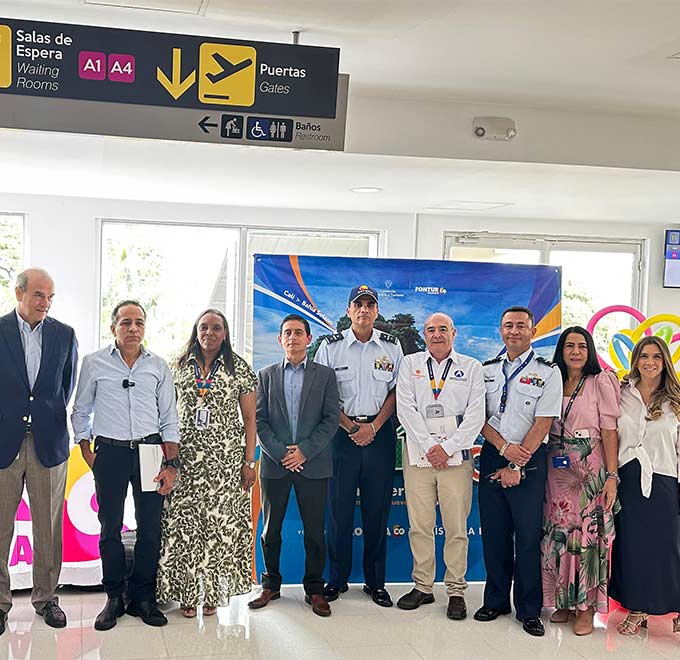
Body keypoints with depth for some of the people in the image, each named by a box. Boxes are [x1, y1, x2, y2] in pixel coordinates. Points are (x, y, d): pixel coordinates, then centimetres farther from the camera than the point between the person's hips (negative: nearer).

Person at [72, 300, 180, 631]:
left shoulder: (158, 366, 6)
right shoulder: (94, 363, 3)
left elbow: (169, 418, 7)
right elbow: (81, 412, 10)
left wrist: (171, 464, 1)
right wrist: (87, 453, 1)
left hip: (150, 450, 1)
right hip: (109, 452, -1)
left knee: (150, 528, 3)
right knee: (110, 529, 5)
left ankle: (142, 597, 16)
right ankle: (114, 598, 17)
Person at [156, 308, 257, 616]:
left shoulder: (239, 368, 3)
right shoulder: (180, 366, 9)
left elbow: (249, 418, 3)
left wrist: (249, 461, -3)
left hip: (225, 459, -1)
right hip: (185, 458, 2)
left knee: (220, 522, 0)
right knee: (182, 523, 0)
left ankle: (213, 592, 13)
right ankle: (186, 593, 11)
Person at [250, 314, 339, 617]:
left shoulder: (325, 375, 6)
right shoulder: (266, 375, 10)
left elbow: (331, 418, -1)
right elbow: (260, 420, 3)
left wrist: (305, 450, -11)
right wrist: (280, 453, -9)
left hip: (313, 464, -1)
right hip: (274, 464, 1)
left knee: (314, 530, 3)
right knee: (270, 529, 9)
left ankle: (314, 589, 14)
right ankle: (270, 585, 23)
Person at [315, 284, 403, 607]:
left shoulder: (392, 346, 7)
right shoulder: (330, 346, 2)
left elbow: (397, 391, 5)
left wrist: (374, 427, -7)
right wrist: (351, 427, -7)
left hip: (380, 432, 1)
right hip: (342, 431, -1)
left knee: (377, 508, 4)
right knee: (339, 506, 1)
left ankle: (375, 581, 15)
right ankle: (337, 579, 13)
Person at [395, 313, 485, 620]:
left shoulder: (471, 367, 9)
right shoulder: (410, 364, 11)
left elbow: (475, 414, 0)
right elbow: (406, 408, 1)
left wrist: (447, 447, -9)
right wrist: (429, 446, -8)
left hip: (456, 453, -1)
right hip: (418, 452, 1)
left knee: (456, 527, -1)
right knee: (419, 525, 4)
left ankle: (456, 591, 10)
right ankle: (422, 586, 16)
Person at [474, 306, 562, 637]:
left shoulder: (547, 373, -3)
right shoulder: (487, 370, 9)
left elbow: (542, 424, -8)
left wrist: (516, 466, -13)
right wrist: (504, 447, -10)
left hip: (529, 461, -4)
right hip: (492, 457, 4)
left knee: (528, 536, -1)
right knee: (493, 533, 9)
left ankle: (529, 611, 11)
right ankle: (496, 601, 22)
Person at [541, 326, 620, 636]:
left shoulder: (600, 383, -2)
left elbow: (609, 431, -5)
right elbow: (544, 428, 11)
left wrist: (611, 476, -11)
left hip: (590, 470, -4)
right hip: (556, 471, 4)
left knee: (587, 535, -2)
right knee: (558, 535, 6)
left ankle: (585, 607, 7)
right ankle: (564, 601, 18)